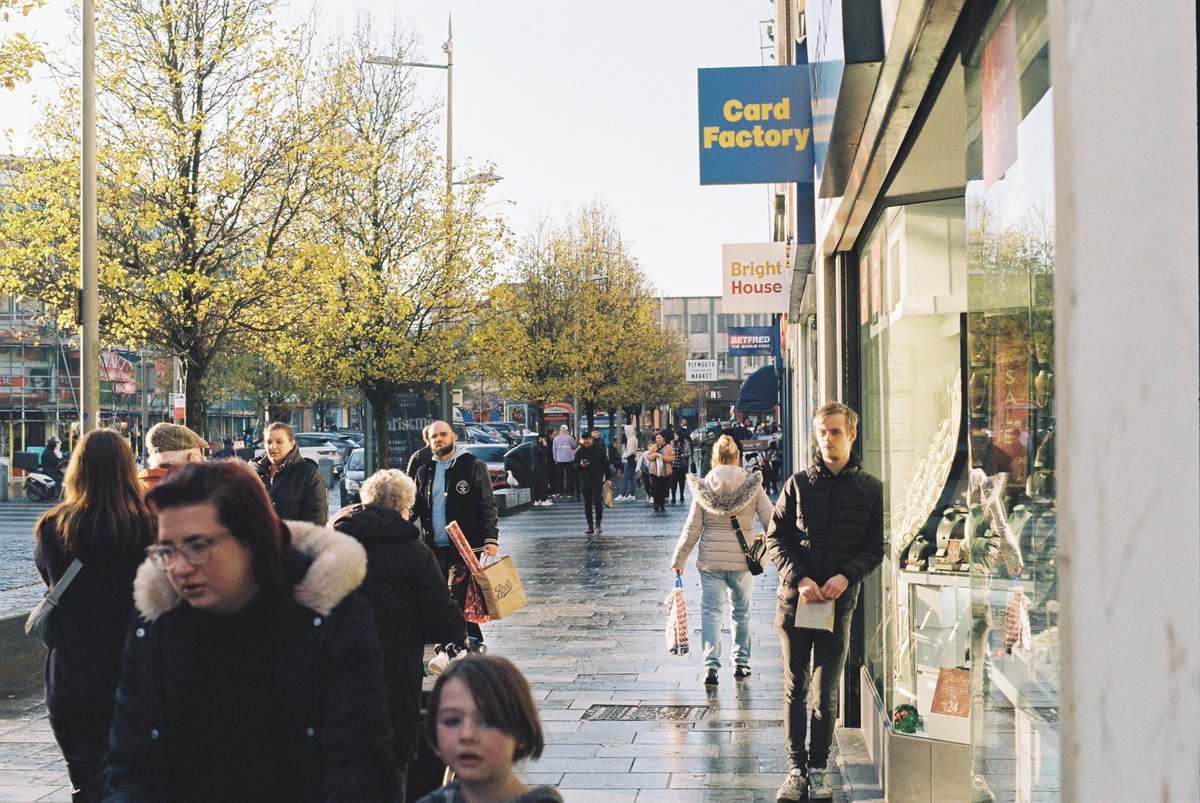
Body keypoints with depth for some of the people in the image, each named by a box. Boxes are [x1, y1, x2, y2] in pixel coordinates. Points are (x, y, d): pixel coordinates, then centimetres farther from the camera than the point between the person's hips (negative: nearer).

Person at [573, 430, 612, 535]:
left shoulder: (599, 449, 0)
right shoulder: (580, 451, 5)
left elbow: (606, 464, 4)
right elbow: (575, 466, 8)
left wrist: (608, 478, 0)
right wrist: (580, 465, -15)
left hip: (598, 480, -2)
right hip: (585, 480, 3)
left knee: (597, 502, -12)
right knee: (587, 504, 5)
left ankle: (598, 524, 3)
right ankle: (590, 526, 11)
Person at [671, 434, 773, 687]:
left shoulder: (703, 487, -2)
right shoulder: (753, 486, -3)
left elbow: (692, 530, -1)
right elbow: (770, 521, -4)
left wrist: (678, 560, 9)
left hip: (710, 561, 0)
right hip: (742, 560, 0)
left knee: (711, 612, 3)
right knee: (742, 613, 16)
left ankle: (711, 666, -7)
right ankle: (741, 663, 23)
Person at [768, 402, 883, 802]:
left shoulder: (870, 488, 3)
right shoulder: (799, 482, 3)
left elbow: (875, 547, 4)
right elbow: (776, 537, 3)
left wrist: (846, 575, -13)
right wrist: (800, 578, -11)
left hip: (839, 600, 0)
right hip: (795, 598, 1)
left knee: (826, 693, 3)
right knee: (794, 688, 6)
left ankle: (818, 769, 16)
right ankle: (796, 769, 14)